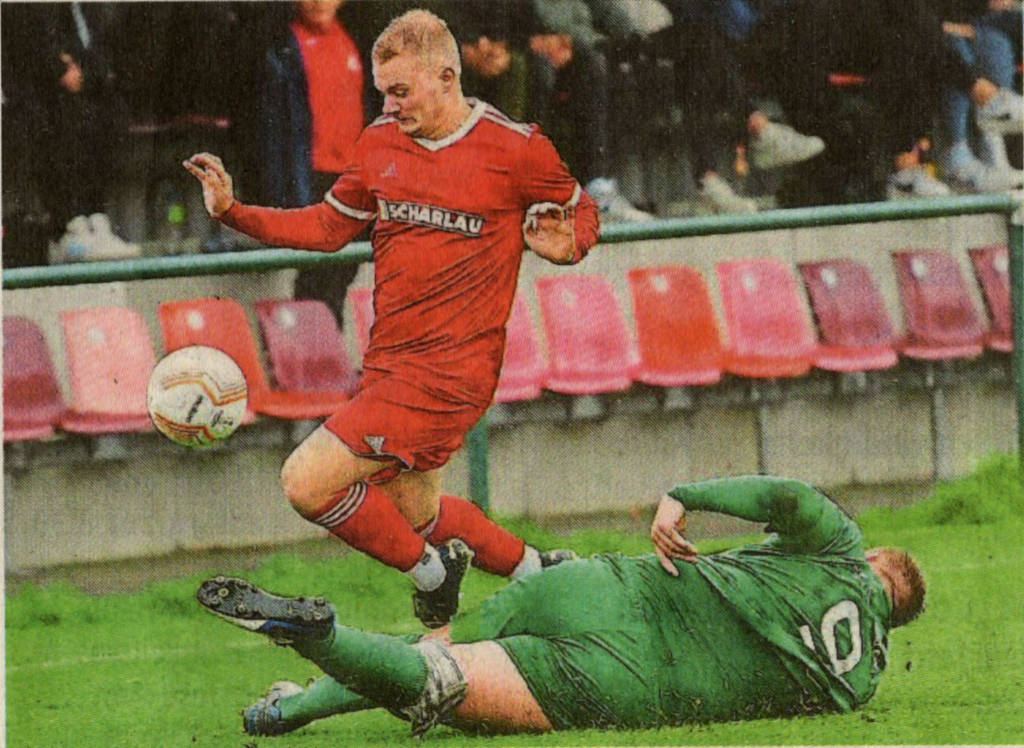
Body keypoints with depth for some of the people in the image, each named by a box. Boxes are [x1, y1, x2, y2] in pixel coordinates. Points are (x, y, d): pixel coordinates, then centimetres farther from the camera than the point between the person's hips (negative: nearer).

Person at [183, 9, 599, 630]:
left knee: (308, 483, -18)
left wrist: (564, 245, -16)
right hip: (389, 363, 7)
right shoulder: (381, 143, 7)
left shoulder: (514, 149, -8)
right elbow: (330, 226, 18)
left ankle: (430, 572, 3)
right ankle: (534, 569, 42)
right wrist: (233, 211, 7)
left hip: (452, 370, -7)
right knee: (412, 513, 21)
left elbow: (582, 212, 7)